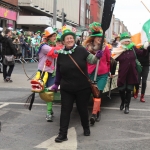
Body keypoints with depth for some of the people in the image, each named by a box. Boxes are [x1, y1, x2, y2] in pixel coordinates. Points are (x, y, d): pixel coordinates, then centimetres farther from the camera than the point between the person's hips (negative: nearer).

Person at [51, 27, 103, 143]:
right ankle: (63, 134, 8)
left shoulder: (81, 50, -7)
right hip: (66, 89, 2)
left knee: (83, 109, 13)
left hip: (83, 87, -1)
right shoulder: (61, 54, 0)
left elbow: (91, 60, -4)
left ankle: (86, 128, 36)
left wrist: (97, 56, -25)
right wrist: (56, 84, 15)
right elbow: (58, 71, 10)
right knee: (65, 110, 2)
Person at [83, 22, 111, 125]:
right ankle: (98, 111, 22)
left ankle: (94, 114, -7)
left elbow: (108, 60, 9)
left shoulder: (105, 47, -3)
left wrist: (107, 70, 16)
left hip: (102, 74, -1)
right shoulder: (87, 47, -1)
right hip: (90, 73, 1)